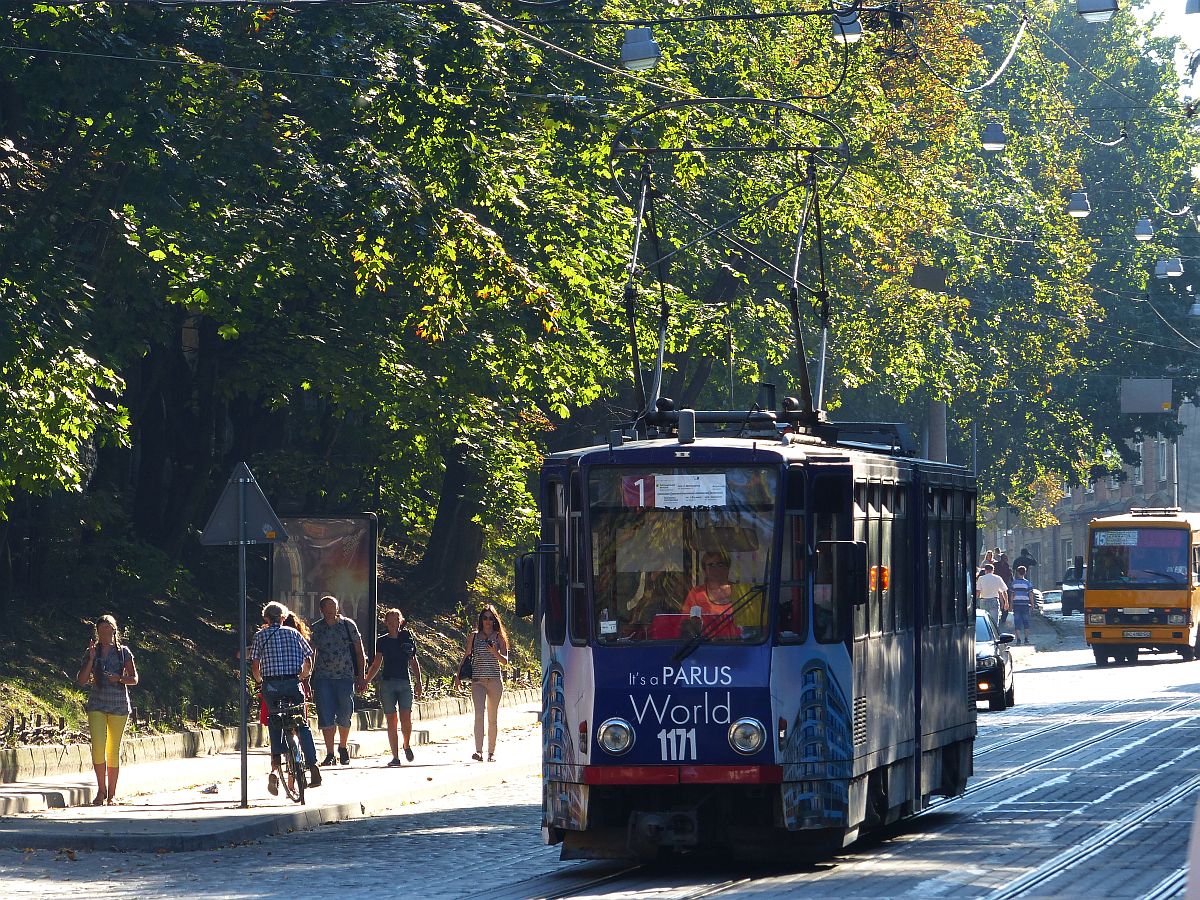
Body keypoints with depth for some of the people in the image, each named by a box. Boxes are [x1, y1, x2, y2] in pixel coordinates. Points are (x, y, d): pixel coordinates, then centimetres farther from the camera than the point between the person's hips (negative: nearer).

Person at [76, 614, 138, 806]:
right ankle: (101, 790, 1)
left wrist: (118, 678, -16)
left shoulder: (123, 652, 5)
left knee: (113, 750, 2)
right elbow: (81, 680, 2)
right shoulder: (92, 653, 8)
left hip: (118, 705, 0)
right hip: (97, 705, 0)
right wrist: (91, 659, -8)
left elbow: (134, 679, 3)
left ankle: (112, 794, 10)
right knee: (98, 747, -14)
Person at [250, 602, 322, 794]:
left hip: (271, 685, -1)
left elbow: (255, 665, 0)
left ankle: (276, 760, -1)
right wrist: (302, 678, 22)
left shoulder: (261, 635, 6)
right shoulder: (293, 633, 9)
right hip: (293, 683, 1)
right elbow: (308, 660, 7)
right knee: (302, 724, 7)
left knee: (274, 724, 17)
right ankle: (313, 767, -3)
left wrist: (260, 681, 16)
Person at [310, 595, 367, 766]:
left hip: (346, 676, 0)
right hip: (323, 678, 0)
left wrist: (361, 677, 3)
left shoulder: (348, 625, 4)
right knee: (326, 717, -7)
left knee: (345, 716, 3)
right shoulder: (315, 628, 6)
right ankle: (330, 754, -3)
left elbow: (359, 652, 8)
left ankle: (343, 747, 27)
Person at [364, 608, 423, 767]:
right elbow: (376, 665, 13)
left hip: (405, 683, -1)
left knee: (406, 718, -13)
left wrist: (418, 683, 4)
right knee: (391, 721, -2)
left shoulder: (408, 640, 8)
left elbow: (414, 664, 13)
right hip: (387, 683, 1)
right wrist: (365, 682, 3)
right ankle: (395, 756, 1)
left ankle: (406, 746, 15)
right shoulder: (383, 642, 9)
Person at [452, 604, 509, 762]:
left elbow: (505, 660, 2)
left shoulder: (499, 637, 6)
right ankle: (478, 751, -24)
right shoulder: (474, 636, 8)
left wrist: (495, 653, -17)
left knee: (493, 718, 5)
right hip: (478, 680, -1)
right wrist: (458, 675, 9)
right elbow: (466, 656, 15)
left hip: (495, 680, 1)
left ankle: (491, 752, 13)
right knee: (479, 714, -17)